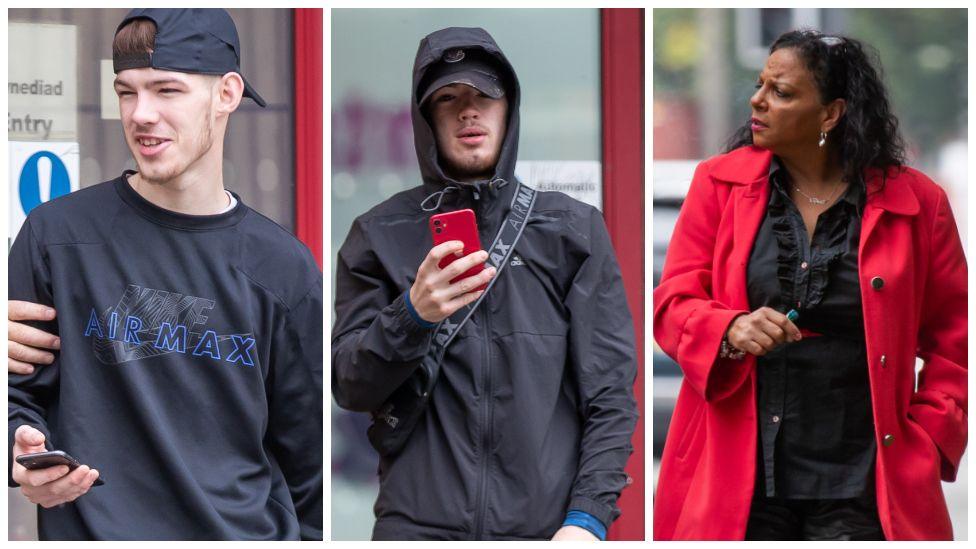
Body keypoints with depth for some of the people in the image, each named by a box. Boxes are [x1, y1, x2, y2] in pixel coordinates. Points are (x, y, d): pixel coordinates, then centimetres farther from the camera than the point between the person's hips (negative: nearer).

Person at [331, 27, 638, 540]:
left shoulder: (574, 229, 6)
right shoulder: (379, 235, 7)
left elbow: (609, 394, 2)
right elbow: (349, 387, 1)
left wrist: (587, 517, -10)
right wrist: (412, 316, -17)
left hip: (547, 524, 0)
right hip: (419, 522, 0)